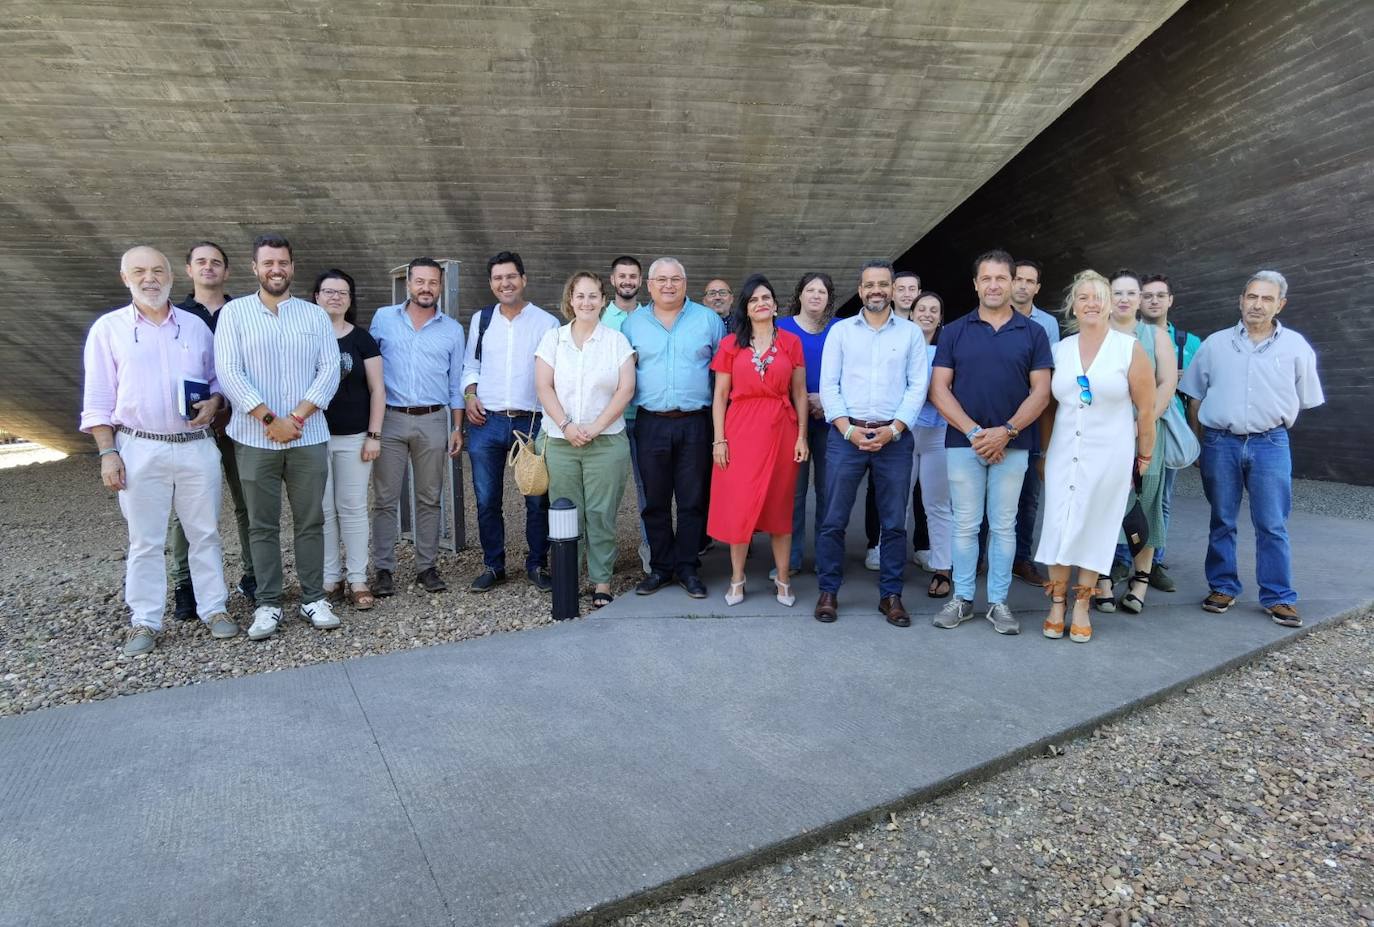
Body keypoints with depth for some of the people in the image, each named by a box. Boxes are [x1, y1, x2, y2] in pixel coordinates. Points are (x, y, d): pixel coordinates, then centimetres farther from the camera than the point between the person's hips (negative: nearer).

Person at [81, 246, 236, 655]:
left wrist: (213, 402, -5)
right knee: (144, 540, 4)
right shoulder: (108, 328, 3)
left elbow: (218, 378, 17)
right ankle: (145, 621, 14)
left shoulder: (195, 326, 10)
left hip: (198, 446, 2)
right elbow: (98, 399, 1)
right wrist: (107, 452, -7)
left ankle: (214, 609, 17)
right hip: (140, 449, -2)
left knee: (205, 533, 7)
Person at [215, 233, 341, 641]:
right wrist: (270, 419, -13)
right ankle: (267, 604, 14)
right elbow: (229, 372, -6)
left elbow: (329, 370, 0)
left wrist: (297, 416, -11)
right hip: (255, 438, -1)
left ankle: (313, 598, 16)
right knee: (262, 525, 5)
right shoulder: (234, 313, 3)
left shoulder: (315, 315, 8)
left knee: (311, 521, 6)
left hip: (309, 437, 1)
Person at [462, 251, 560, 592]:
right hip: (485, 422, 3)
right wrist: (470, 395, -1)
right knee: (486, 499, 7)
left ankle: (537, 565, 20)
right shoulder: (481, 319, 10)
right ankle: (493, 566, 21)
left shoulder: (546, 323, 0)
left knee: (537, 499, 5)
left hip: (531, 422, -2)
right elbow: (470, 366, 18)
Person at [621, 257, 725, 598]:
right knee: (655, 502, 8)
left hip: (695, 423, -1)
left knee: (693, 501, 4)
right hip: (651, 424, 1)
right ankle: (660, 567, 20)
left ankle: (687, 568, 16)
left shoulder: (709, 320, 5)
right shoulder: (633, 323, 9)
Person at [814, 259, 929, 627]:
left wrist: (893, 430, -9)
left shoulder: (911, 333, 9)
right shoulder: (840, 330, 8)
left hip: (894, 437, 1)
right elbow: (828, 385, 2)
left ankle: (890, 595, 17)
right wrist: (848, 430, -9)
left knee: (895, 523, 5)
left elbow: (917, 387, 3)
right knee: (834, 520, 1)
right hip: (845, 434, 0)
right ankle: (828, 591, 14)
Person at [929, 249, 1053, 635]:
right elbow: (939, 389, -1)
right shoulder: (954, 331, 5)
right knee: (965, 525, 5)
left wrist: (1006, 431, -13)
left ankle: (998, 602, 17)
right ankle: (962, 598, 16)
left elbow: (1041, 391, 0)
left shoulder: (1033, 333, 5)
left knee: (1003, 526, 7)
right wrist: (973, 431, -11)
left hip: (1012, 445, 0)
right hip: (963, 442, 0)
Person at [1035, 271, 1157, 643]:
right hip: (1064, 453, 2)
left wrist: (1145, 455, 2)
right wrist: (1044, 451, 10)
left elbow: (1146, 408, 0)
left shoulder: (1129, 348, -3)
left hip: (1109, 455, -2)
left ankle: (1081, 607, 16)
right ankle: (1057, 604, 14)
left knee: (1095, 528, 4)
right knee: (1058, 526, 1)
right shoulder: (1060, 350, 5)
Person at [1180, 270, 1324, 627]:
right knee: (1221, 522, 9)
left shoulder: (1295, 346, 4)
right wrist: (1200, 443, 7)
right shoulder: (1215, 343, 6)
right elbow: (1195, 399, 9)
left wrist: (1272, 421, 10)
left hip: (1270, 444, -1)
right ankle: (1222, 588, 20)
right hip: (1220, 443, 1)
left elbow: (1305, 400, 10)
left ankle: (1278, 597, 11)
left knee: (1272, 526, 1)